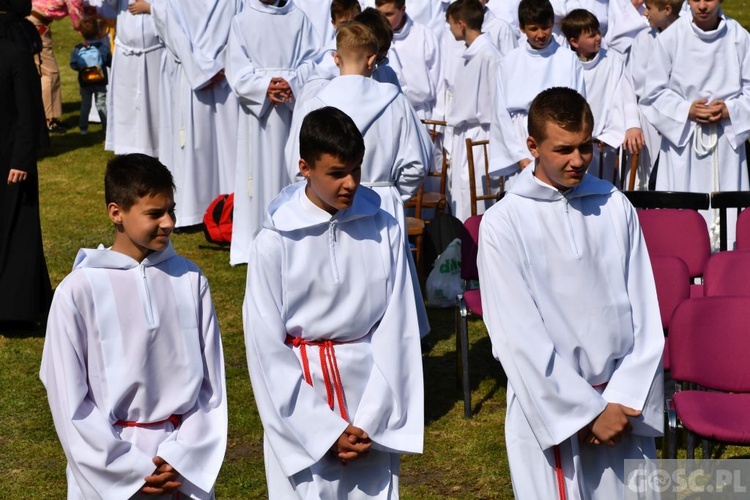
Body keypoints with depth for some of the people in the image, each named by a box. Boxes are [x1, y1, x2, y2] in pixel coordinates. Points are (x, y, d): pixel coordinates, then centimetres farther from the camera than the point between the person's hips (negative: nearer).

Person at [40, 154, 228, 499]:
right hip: (108, 469, -2)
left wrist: (182, 457, -7)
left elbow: (211, 381, 2)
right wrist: (130, 471, -9)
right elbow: (69, 400, -6)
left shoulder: (189, 279, -3)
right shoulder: (78, 291, -10)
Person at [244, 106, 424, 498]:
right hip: (301, 397, -2)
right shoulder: (276, 242, -9)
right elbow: (267, 350, -7)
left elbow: (397, 331, 0)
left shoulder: (383, 230, -3)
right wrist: (326, 431, -9)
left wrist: (372, 421, -7)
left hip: (372, 393, 2)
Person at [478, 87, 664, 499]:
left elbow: (645, 314, 3)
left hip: (621, 404, 3)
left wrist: (625, 399, -6)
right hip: (548, 406, -3)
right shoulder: (503, 224, -8)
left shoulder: (616, 207, 2)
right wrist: (588, 411, -10)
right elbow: (519, 336, -10)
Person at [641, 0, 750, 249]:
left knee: (728, 215, 3)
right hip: (682, 137, -1)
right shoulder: (670, 38, -5)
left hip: (727, 141, 1)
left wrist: (729, 109, -12)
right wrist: (686, 109, -13)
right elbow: (654, 91, 1)